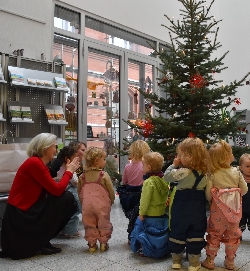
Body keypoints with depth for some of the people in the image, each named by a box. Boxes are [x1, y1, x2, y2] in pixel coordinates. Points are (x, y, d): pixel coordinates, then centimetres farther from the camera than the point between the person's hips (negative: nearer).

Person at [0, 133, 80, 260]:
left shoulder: (40, 164, 12)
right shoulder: (34, 163, -18)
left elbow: (52, 191, 8)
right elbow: (57, 190, -20)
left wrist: (68, 170, 1)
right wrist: (69, 171, -7)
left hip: (27, 212, 10)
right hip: (19, 216, -10)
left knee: (70, 204, 7)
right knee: (67, 198, -14)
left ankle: (41, 239, 9)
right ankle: (41, 242, -3)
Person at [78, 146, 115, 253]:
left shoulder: (82, 176, 2)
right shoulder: (104, 175, -10)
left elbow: (79, 192, 9)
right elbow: (111, 191, -6)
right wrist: (111, 201, 12)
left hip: (87, 206, 3)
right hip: (102, 206, -3)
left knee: (89, 225, 15)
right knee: (104, 224, 13)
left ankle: (91, 243, 17)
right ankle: (103, 243, 17)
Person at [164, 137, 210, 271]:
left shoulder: (183, 172, -22)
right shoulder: (204, 172, -3)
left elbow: (167, 176, -14)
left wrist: (174, 165, -3)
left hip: (181, 208, -4)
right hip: (198, 208, 4)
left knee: (177, 232, 13)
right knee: (196, 234, 12)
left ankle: (176, 259, 26)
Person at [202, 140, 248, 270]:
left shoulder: (212, 174, -13)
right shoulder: (236, 172, -5)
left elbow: (208, 194, -15)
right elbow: (244, 190, 2)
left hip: (218, 210, -2)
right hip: (234, 209, 2)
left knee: (214, 235, 11)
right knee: (232, 235, 17)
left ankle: (210, 260, 20)